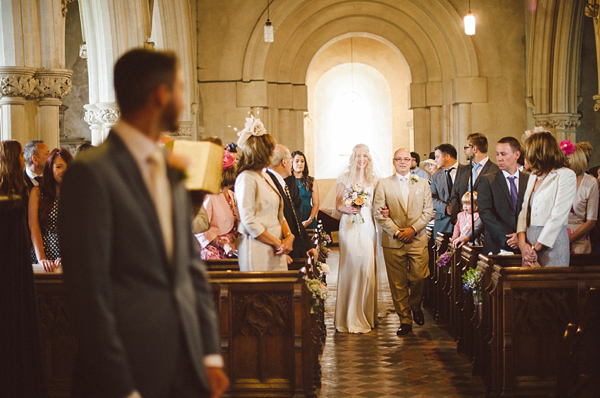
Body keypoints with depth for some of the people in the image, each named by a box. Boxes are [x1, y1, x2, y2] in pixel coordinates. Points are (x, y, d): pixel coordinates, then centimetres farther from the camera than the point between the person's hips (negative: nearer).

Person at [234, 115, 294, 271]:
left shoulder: (266, 177, 18)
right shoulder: (246, 178, -10)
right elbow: (248, 221, -17)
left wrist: (289, 236, -1)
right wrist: (278, 244, -13)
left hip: (276, 252, 8)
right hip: (258, 251, -8)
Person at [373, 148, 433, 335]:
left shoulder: (422, 183, 11)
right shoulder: (384, 184, 6)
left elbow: (428, 211, 6)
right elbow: (378, 213, 0)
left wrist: (413, 229, -9)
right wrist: (396, 232, -9)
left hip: (418, 240, 1)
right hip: (393, 242, -1)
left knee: (419, 278, -3)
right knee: (398, 283, 0)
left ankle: (415, 307, 26)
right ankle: (405, 320, 9)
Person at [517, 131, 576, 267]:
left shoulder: (566, 175, -7)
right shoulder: (533, 176, 16)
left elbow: (558, 218, -13)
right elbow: (524, 211, 10)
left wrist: (536, 248, -13)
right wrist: (522, 243, -6)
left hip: (551, 244, -6)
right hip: (530, 241, 6)